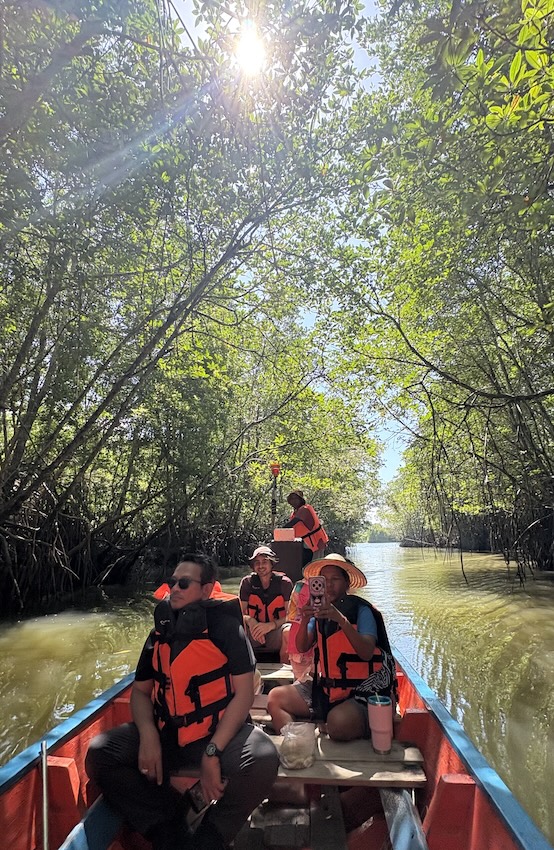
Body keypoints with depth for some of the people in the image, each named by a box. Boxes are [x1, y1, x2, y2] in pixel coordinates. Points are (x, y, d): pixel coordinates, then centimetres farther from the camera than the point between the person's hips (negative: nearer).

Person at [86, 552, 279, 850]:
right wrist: (148, 735, -7)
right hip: (166, 734, 5)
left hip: (219, 731, -4)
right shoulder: (161, 631, 7)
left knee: (262, 761, -32)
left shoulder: (226, 625, -8)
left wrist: (212, 752, -18)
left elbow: (244, 692, -11)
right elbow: (140, 691, 12)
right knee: (99, 755, -14)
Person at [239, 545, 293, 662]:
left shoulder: (284, 582, -5)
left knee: (288, 632, -35)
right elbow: (241, 613, 1)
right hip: (254, 628, 1)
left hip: (276, 630, -1)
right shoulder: (247, 582, -1)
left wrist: (270, 625, -25)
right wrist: (250, 621, -23)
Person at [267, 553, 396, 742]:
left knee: (339, 722, -36)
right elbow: (302, 647, -1)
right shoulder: (320, 610, 7)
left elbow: (367, 653, -23)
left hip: (360, 690, -6)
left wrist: (341, 620, -35)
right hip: (325, 687, 6)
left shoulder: (361, 610, -10)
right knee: (275, 698, -6)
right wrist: (304, 620, -21)